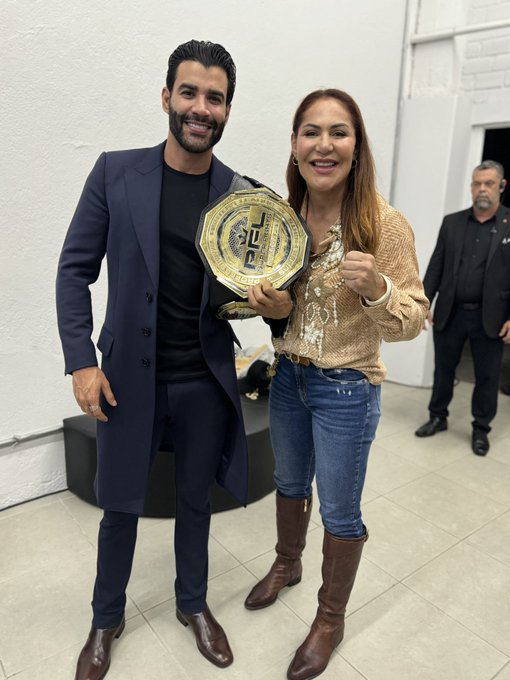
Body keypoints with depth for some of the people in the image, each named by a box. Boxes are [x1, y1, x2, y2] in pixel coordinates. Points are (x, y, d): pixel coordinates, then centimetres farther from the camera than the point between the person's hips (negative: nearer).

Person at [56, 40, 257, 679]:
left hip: (206, 381, 1)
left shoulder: (243, 196, -2)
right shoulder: (115, 172, -4)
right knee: (120, 505, 15)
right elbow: (75, 269, -2)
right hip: (129, 377, 0)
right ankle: (106, 619, 42)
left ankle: (193, 602, 45)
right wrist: (81, 360, -8)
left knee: (195, 500, 18)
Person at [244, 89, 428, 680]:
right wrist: (273, 308, -11)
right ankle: (287, 565, 54)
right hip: (288, 376, 5)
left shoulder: (385, 223, -17)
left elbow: (413, 321, -13)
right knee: (289, 484, 25)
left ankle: (330, 618, 39)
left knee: (339, 510, 12)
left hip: (346, 387, -5)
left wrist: (376, 288, -32)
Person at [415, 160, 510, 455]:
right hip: (449, 314, 2)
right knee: (443, 370, 14)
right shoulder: (452, 222, 6)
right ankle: (438, 417, 32)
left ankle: (481, 429, 26)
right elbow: (436, 266, 5)